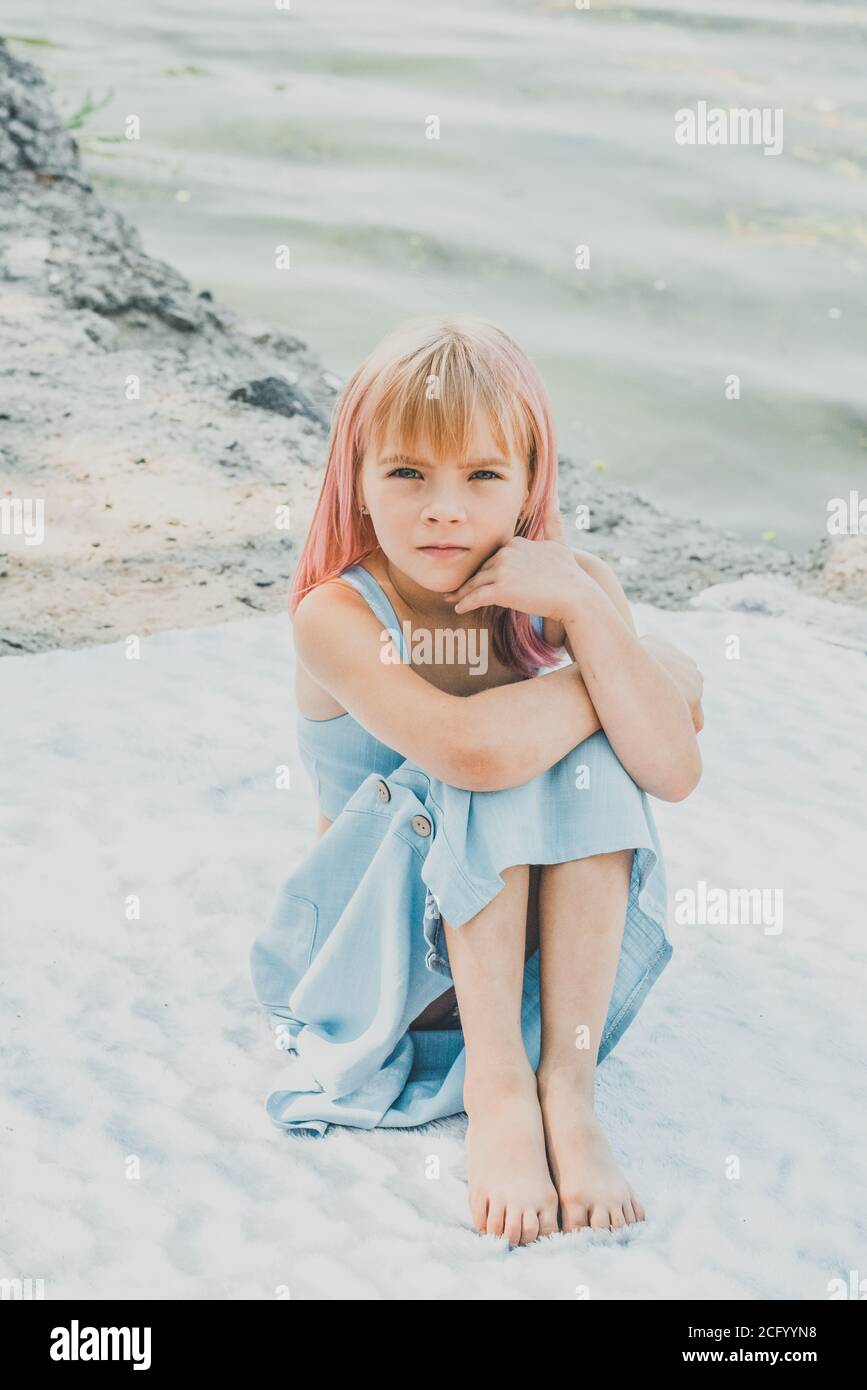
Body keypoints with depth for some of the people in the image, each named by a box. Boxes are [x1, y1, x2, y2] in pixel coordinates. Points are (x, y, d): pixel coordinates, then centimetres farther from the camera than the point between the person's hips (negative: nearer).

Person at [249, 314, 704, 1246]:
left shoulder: (566, 587, -11)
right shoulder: (336, 615, -22)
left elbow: (673, 772, -22)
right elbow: (472, 746, -40)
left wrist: (587, 609, -32)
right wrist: (656, 668, -25)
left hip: (540, 932, 4)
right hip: (377, 941, -3)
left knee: (587, 754, -25)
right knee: (498, 767, -29)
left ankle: (568, 1082, -26)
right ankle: (496, 1091, -28)